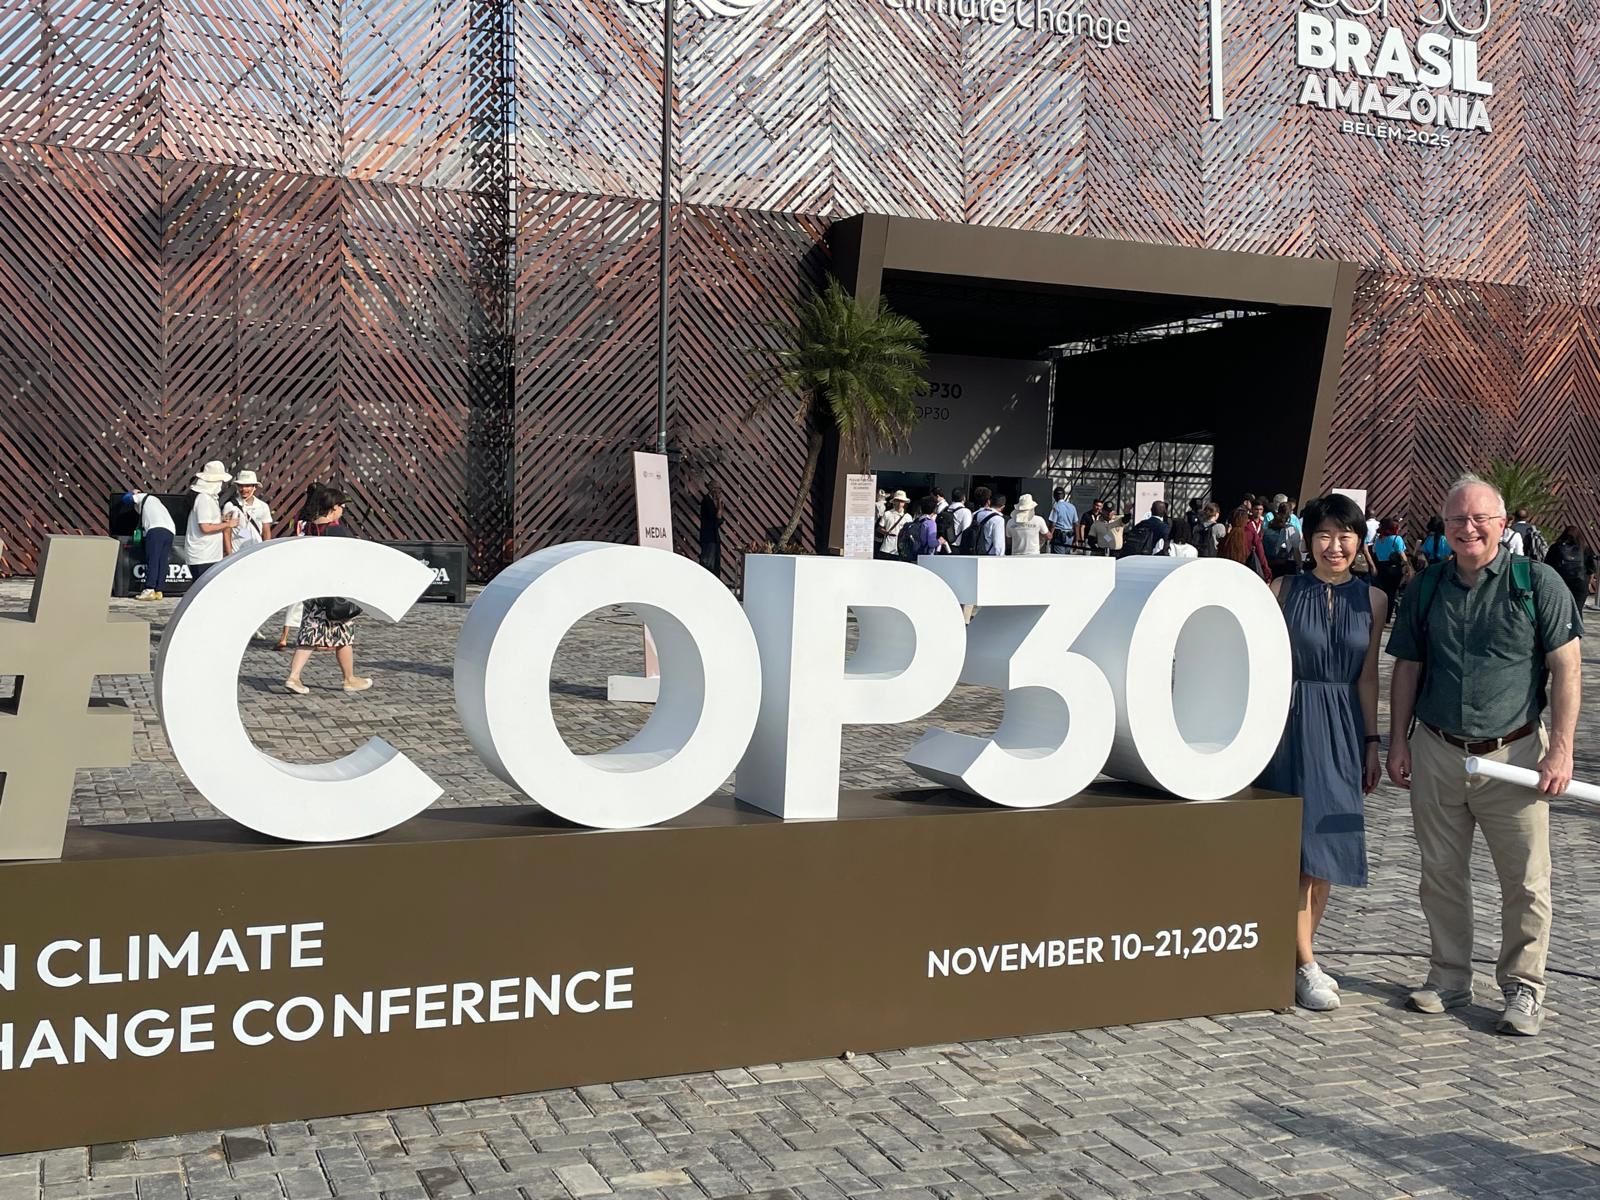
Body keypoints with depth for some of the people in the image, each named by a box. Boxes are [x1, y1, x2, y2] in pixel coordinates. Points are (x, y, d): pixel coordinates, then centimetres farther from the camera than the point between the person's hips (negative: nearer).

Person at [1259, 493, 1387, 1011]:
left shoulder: (1372, 600, 6)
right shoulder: (1284, 589, -1)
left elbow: (1367, 677, 9)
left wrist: (1371, 742, 7)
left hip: (1341, 729, 3)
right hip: (1291, 721, -3)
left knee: (1328, 846, 7)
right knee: (1299, 842, -5)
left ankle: (1299, 954, 20)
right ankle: (1305, 966, 1)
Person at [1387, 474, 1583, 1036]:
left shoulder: (1537, 583, -4)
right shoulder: (1426, 588, 7)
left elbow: (1566, 668, -5)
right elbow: (1407, 669, 12)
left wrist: (1560, 750, -10)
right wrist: (1399, 742, 7)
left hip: (1513, 754, -3)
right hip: (1436, 753, 3)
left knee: (1525, 881, 2)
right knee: (1441, 875, 11)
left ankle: (1523, 987, 17)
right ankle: (1450, 977, 25)